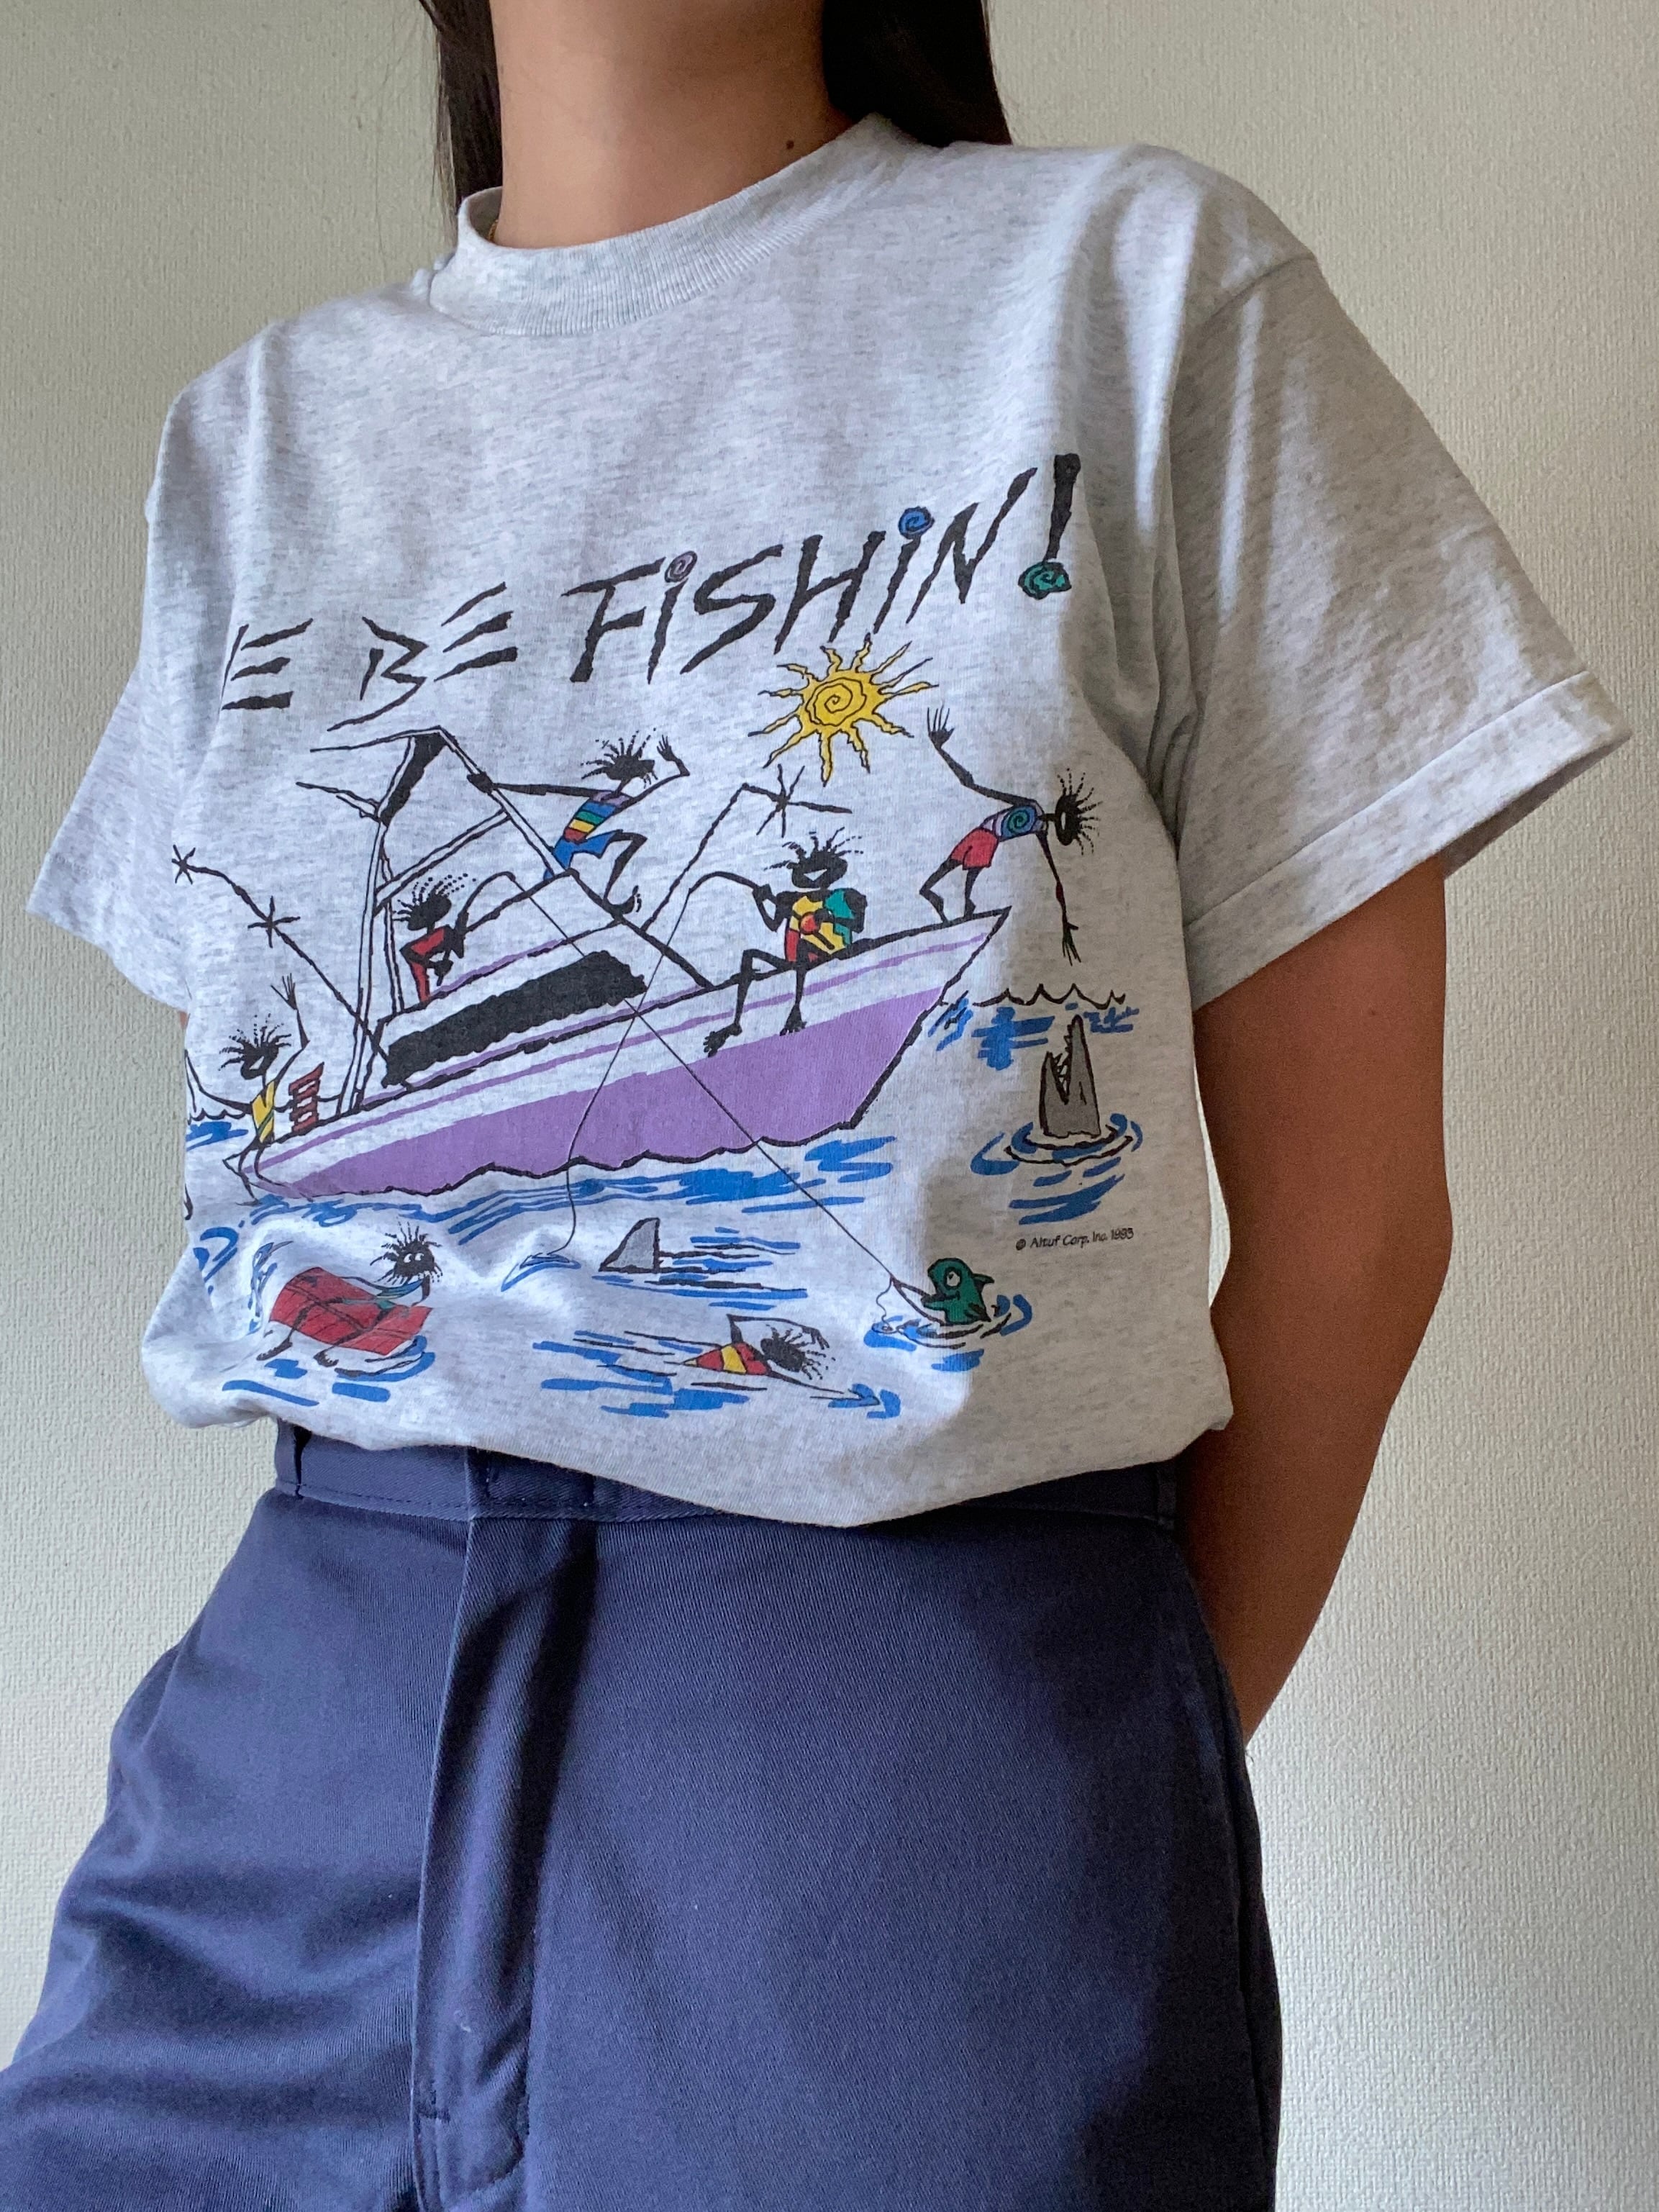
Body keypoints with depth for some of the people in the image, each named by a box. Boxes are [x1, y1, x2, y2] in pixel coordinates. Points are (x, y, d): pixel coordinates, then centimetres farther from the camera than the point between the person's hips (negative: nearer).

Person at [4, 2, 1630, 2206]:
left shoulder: (1149, 290, -2)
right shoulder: (253, 442, 11)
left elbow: (1343, 1221, -2)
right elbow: (298, 1151, 14)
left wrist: (1109, 1785, 5)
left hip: (948, 1726, -3)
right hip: (308, 1714, 5)